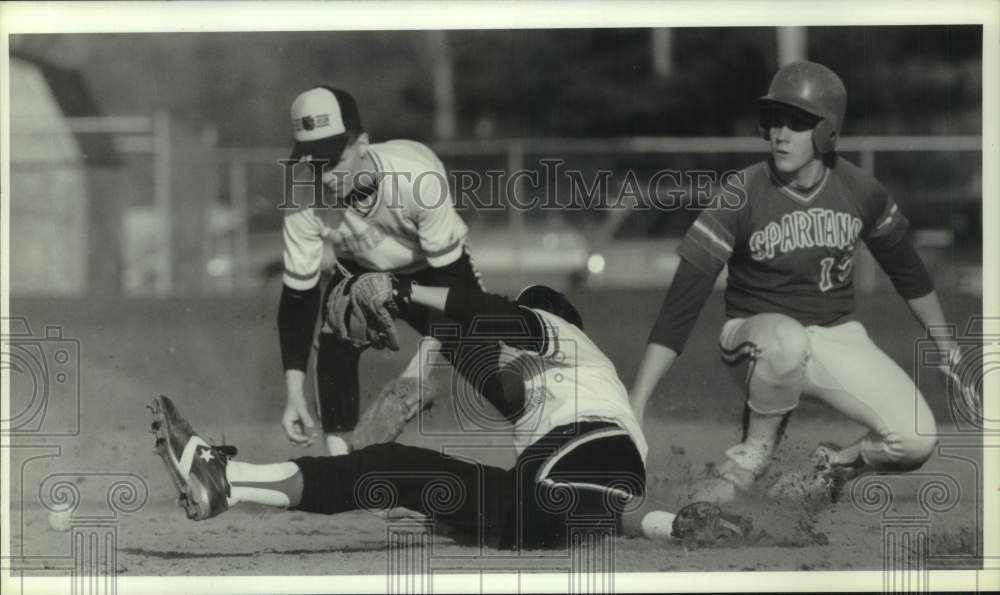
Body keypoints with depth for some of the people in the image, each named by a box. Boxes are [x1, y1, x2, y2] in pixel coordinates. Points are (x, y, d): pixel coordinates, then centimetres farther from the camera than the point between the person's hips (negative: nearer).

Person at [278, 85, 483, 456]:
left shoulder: (419, 176, -41)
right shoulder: (305, 206, -32)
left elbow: (449, 277, -32)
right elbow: (297, 296, -24)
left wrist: (422, 363, -39)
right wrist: (294, 394, -32)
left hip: (433, 264, -2)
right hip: (361, 270, 2)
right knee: (335, 346, -21)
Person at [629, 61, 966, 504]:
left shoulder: (859, 192, -6)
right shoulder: (741, 196, -17)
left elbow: (906, 268, 14)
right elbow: (682, 301, -19)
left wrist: (945, 345, 23)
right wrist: (636, 401, -26)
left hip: (839, 338, 3)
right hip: (757, 335, -3)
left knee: (916, 441, -20)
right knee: (785, 340, -41)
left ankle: (833, 467, 11)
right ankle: (754, 454, -15)